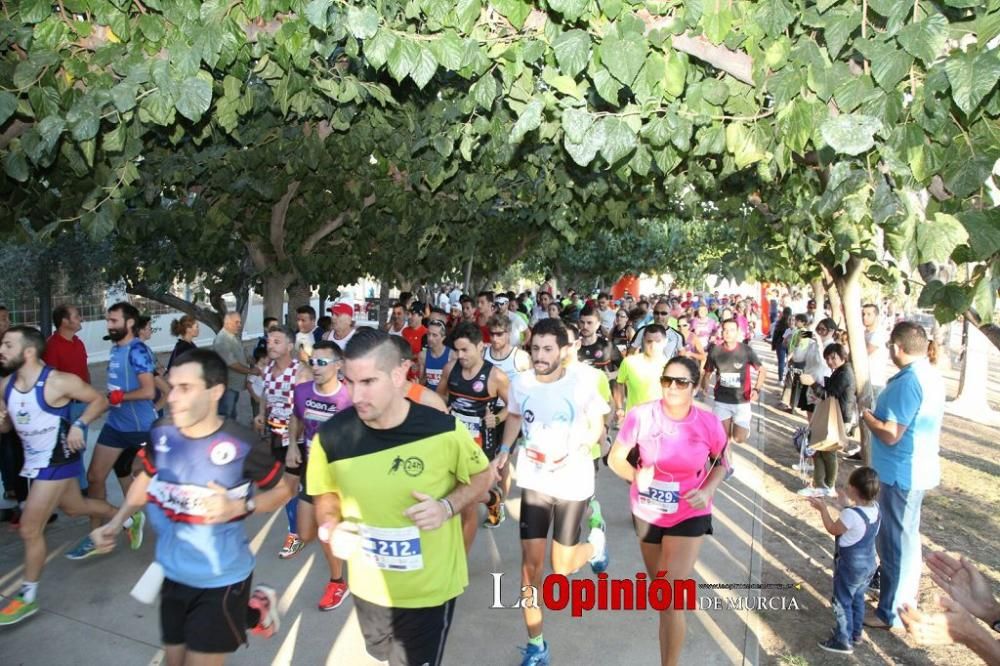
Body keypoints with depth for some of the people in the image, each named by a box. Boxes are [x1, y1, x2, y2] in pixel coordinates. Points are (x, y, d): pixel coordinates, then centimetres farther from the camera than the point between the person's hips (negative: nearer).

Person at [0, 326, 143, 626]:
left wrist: (79, 424, -24)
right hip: (34, 460, 8)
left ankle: (27, 598, 16)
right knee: (75, 506, 25)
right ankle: (130, 519, 50)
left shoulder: (58, 382, -24)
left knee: (29, 530, -4)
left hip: (57, 460, -8)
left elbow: (99, 400, -11)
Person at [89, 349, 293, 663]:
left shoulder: (243, 446, -23)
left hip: (221, 579, -5)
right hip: (173, 572, 6)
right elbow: (147, 477, 12)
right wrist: (115, 523, 2)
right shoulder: (162, 432, -9)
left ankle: (256, 610, 31)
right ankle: (245, 611, 42)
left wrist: (240, 506, -23)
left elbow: (282, 489, -8)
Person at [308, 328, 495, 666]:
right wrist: (330, 527, -18)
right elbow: (326, 494, 2)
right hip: (369, 587, 3)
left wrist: (448, 507, -21)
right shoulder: (331, 436, -17)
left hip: (431, 588, -3)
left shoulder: (443, 430, -23)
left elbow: (482, 476, -4)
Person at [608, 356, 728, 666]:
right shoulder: (641, 415, -21)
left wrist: (707, 490, -16)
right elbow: (615, 458, -9)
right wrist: (635, 475, -25)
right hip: (647, 512, 2)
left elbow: (721, 464, 1)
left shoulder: (709, 423, -18)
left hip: (689, 515, -2)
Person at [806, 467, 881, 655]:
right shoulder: (875, 507, -9)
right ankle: (856, 633, 41)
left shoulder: (851, 514, -33)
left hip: (850, 567, -8)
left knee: (842, 603, 9)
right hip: (868, 563, 8)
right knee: (858, 598, 25)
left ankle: (843, 641, 21)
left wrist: (822, 508, -9)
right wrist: (845, 505, 14)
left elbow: (833, 529, -15)